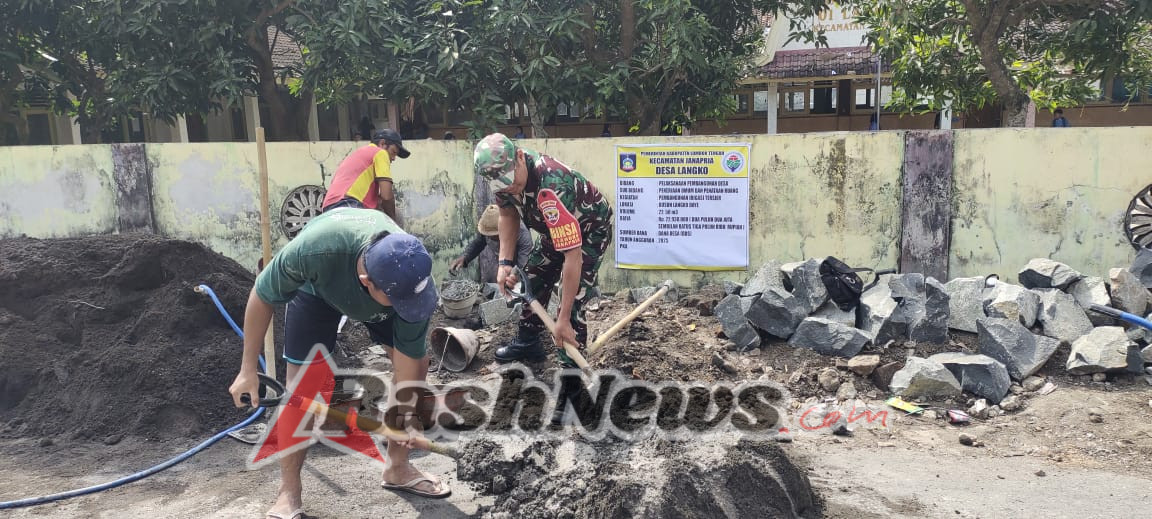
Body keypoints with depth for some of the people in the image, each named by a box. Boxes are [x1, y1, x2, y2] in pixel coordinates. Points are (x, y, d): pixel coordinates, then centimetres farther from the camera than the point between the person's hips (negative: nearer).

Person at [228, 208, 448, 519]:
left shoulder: (412, 278, -40)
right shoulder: (313, 250, -47)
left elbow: (408, 362, -25)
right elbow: (261, 297, -25)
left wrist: (408, 415, -22)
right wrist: (248, 369, -20)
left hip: (387, 282, 2)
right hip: (318, 286, -2)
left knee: (418, 364, -6)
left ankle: (397, 468, 12)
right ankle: (288, 494, 6)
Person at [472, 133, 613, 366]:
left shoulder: (551, 189, -45)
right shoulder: (503, 172, -21)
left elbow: (573, 257, -43)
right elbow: (508, 214, 1)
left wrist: (563, 320, -40)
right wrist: (505, 262, -12)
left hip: (591, 229, -8)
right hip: (555, 229, 8)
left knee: (572, 300, -18)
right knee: (531, 283, 18)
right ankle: (527, 342, 40)